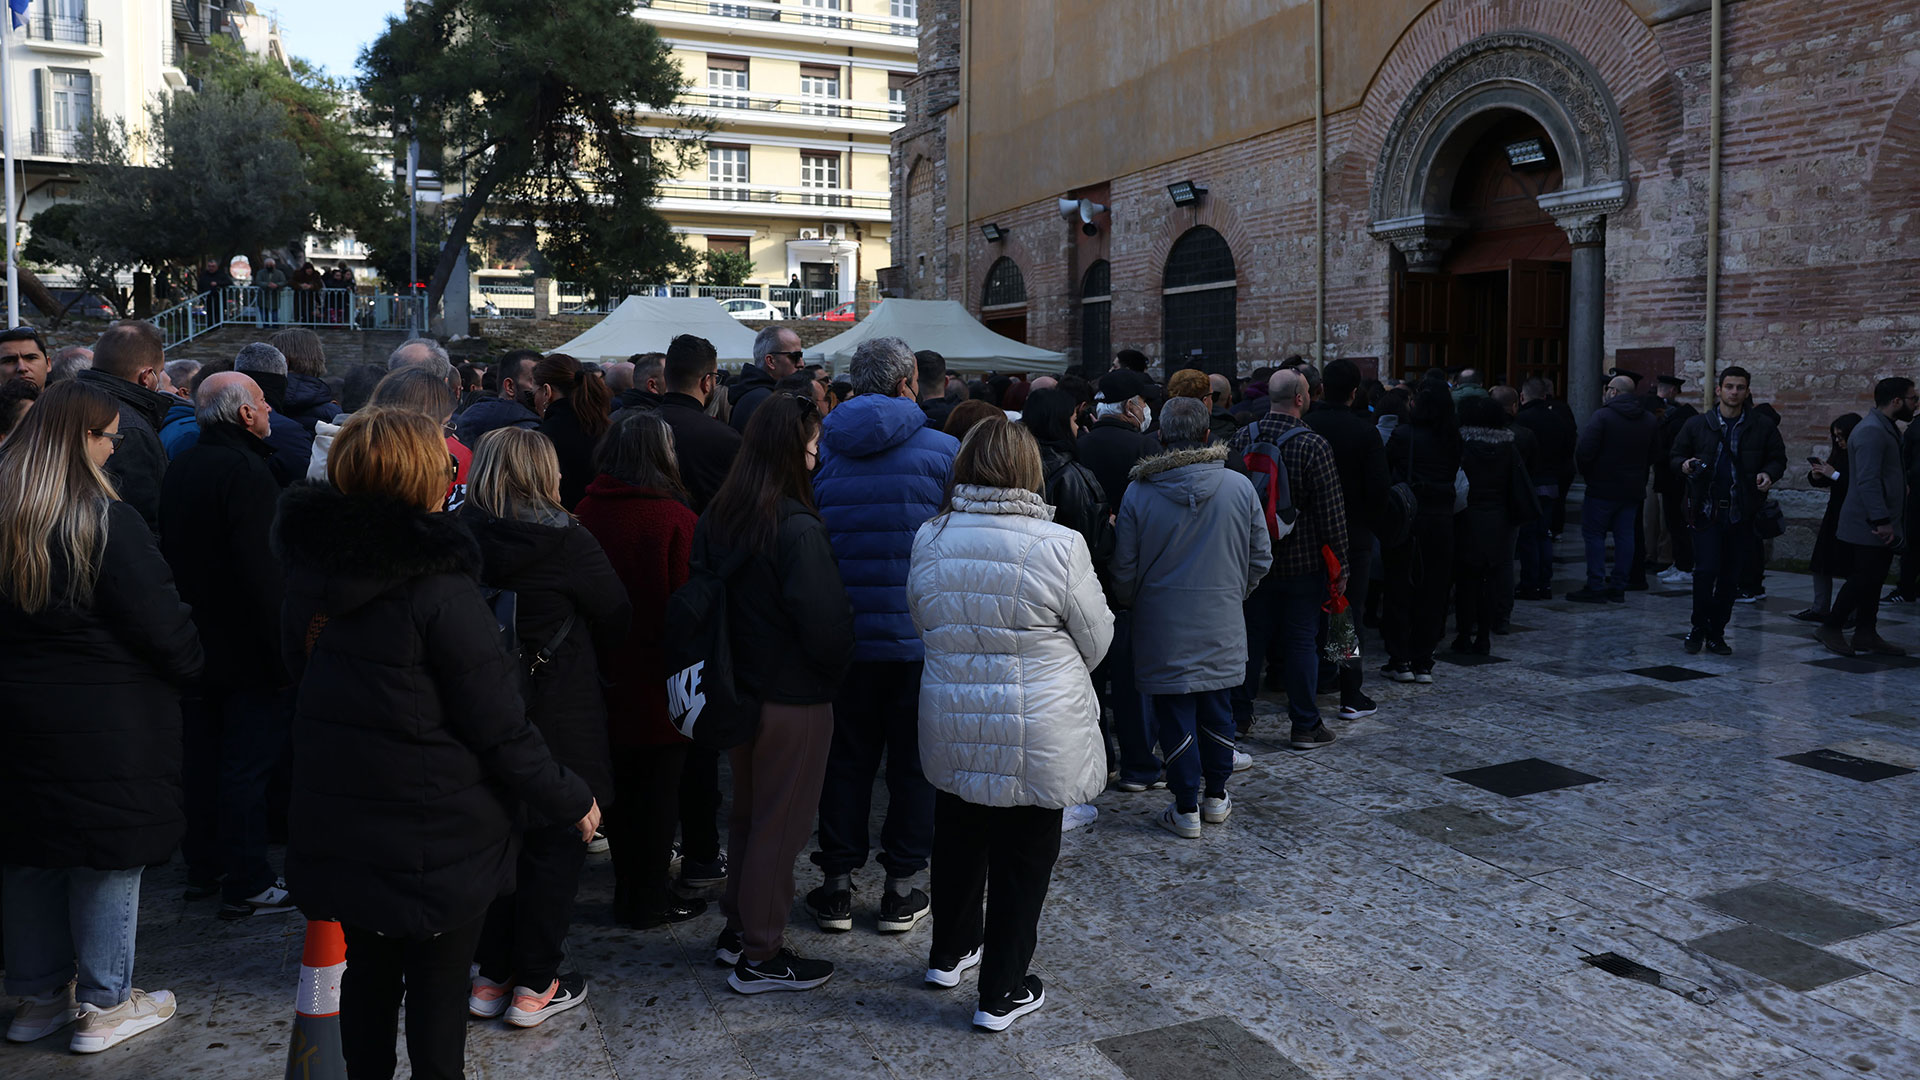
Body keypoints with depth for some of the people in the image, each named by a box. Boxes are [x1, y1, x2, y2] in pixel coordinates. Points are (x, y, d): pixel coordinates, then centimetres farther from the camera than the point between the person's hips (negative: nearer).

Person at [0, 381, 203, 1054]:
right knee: (108, 855, 6)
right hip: (107, 720, -7)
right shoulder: (105, 521, -18)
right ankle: (103, 1005, 16)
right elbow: (158, 622, -16)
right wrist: (189, 668, 2)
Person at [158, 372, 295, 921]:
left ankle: (203, 866, 29)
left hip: (196, 642, 9)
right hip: (245, 645, -9)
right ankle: (246, 883, 4)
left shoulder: (180, 468, 9)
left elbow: (169, 550, 16)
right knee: (248, 762, -2)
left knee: (202, 755, 17)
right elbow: (262, 570, -26)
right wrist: (282, 647, -22)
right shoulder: (247, 472, -20)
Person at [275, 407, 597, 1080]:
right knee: (438, 990, 7)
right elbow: (500, 726, -19)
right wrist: (570, 800, -7)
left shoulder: (309, 576, 1)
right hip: (435, 839, -7)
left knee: (367, 974, 21)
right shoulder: (437, 587, -22)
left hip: (339, 828, 7)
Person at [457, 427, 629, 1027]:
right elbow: (615, 619, -6)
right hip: (556, 713, -5)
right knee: (554, 843, 7)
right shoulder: (565, 541, -16)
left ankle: (490, 976, 25)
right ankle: (534, 986, 13)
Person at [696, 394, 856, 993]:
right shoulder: (798, 528, -22)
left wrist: (733, 665, 14)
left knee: (746, 811, 22)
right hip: (795, 699, -8)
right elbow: (825, 622, -22)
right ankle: (761, 957, 17)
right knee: (781, 824, 5)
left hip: (739, 689, 8)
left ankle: (737, 926, 35)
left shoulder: (718, 516, 1)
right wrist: (835, 668, -3)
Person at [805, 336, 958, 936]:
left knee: (846, 757, 14)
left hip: (843, 634, 2)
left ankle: (837, 885, 20)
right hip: (921, 635, -2)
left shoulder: (821, 447, 0)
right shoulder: (943, 450, -8)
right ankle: (901, 888, 17)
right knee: (914, 760, 10)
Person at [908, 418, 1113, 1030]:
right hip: (1039, 737, -4)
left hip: (952, 727, 4)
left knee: (958, 840, 23)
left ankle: (950, 952, 43)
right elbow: (1096, 640, -5)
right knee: (1022, 858, 10)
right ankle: (1002, 994, 22)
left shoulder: (930, 540, -6)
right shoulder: (1060, 545, -18)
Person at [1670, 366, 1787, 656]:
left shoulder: (1763, 426, 4)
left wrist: (1768, 474, -10)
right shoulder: (1697, 425, 4)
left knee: (1730, 577, 6)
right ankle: (1699, 627, 7)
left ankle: (1716, 633, 18)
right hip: (1707, 510, -1)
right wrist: (1684, 465, -12)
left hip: (1742, 513, 1)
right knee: (1706, 570, -10)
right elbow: (1674, 457, 11)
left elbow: (1778, 459, 12)